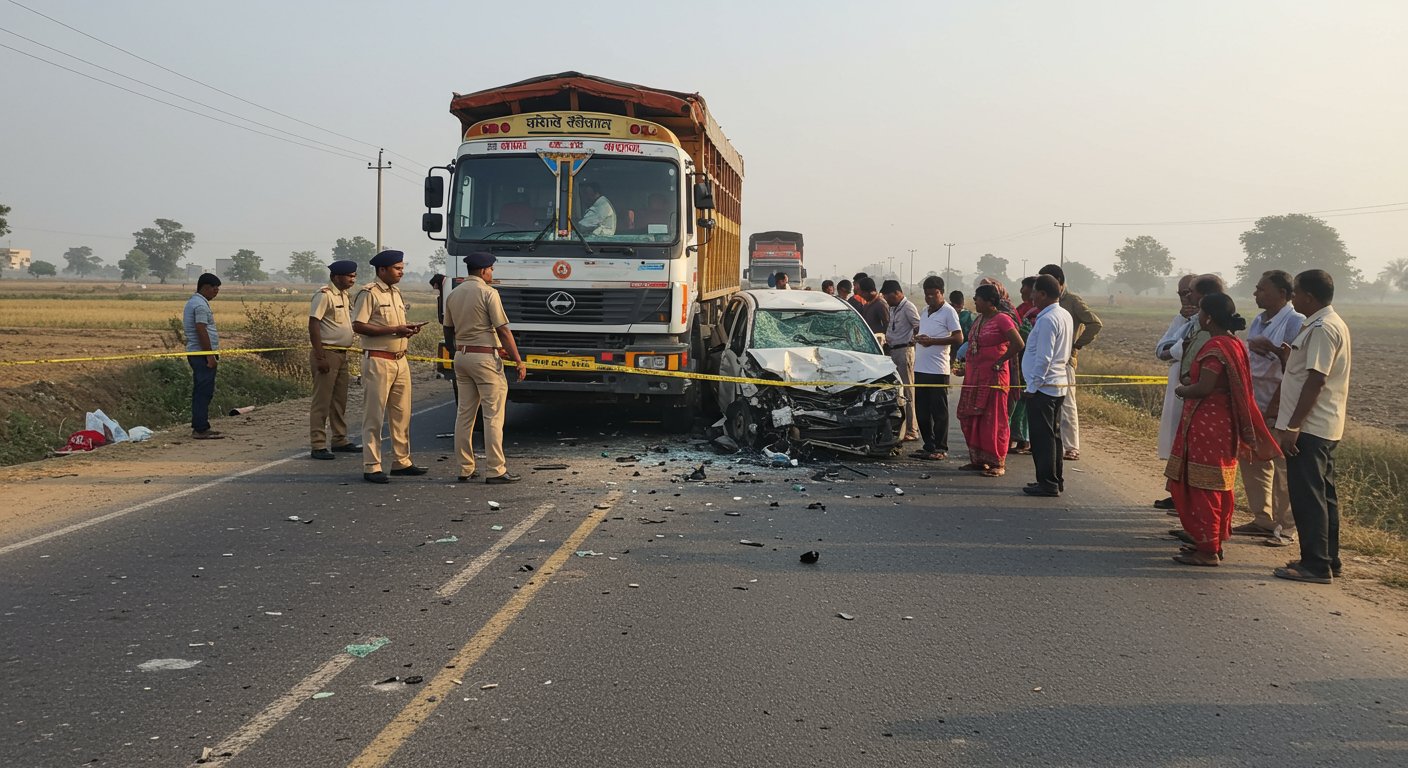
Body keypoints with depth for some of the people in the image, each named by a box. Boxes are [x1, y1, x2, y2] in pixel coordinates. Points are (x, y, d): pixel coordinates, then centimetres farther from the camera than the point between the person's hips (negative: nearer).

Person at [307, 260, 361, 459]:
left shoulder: (345, 295, 14)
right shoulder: (324, 295, -13)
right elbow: (313, 325, -18)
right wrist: (320, 357, -22)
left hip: (342, 354, 9)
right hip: (327, 353, -9)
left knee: (340, 400, 16)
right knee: (321, 402, -6)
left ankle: (340, 441, 25)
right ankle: (317, 446, -3)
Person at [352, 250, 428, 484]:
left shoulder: (396, 293, 17)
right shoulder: (369, 293, -9)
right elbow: (358, 325, -17)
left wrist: (408, 328, 5)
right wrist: (394, 330, -19)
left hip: (400, 360, 8)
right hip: (378, 361, -8)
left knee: (402, 414, 11)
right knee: (374, 416, -3)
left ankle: (401, 462, 20)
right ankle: (371, 467, 1)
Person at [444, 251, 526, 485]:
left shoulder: (453, 294, 10)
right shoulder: (488, 293, -11)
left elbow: (450, 328, 16)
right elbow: (503, 330, -14)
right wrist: (518, 360, -8)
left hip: (461, 356, 7)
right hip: (485, 357, -7)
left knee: (465, 413, 10)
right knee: (493, 415, -4)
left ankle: (465, 469, 12)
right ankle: (495, 470, -5)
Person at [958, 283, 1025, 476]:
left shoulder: (1002, 319, -12)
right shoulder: (979, 320, 14)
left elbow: (1018, 344, -20)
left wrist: (1000, 361, -13)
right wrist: (967, 369, 16)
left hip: (993, 376, -9)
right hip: (974, 376, 9)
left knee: (993, 420, -4)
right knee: (971, 420, 9)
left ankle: (998, 463, 3)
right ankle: (978, 460, 19)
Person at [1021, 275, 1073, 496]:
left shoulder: (1047, 320, -18)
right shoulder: (1065, 315, 12)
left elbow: (1043, 358, -21)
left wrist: (1032, 386, -17)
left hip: (1043, 386, -10)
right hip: (1059, 384, 10)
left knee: (1042, 436, -4)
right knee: (1053, 434, 15)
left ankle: (1047, 484, -2)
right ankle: (1056, 481, 21)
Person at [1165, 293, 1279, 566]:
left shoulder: (1215, 347, -19)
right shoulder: (1234, 344, 12)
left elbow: (1204, 387, -24)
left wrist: (1181, 390, -7)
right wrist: (1189, 388, 12)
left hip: (1206, 425, -10)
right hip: (1224, 423, 10)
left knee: (1203, 486, -4)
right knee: (1217, 487, 16)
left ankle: (1207, 549, 1)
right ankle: (1213, 541, 25)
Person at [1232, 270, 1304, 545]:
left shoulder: (1295, 322, -10)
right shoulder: (1258, 321, 15)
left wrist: (1273, 349, -26)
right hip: (1254, 401, 9)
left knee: (1282, 466, -5)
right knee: (1252, 461, 12)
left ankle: (1286, 527, 2)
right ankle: (1262, 519, 22)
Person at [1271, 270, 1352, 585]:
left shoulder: (1323, 329, -18)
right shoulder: (1330, 324, 15)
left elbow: (1315, 381, -22)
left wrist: (1292, 427, -21)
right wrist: (1290, 354, 7)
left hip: (1309, 427, -10)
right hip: (1323, 426, 10)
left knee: (1307, 496, -5)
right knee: (1322, 494, 15)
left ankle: (1315, 565, -2)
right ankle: (1327, 560, 22)